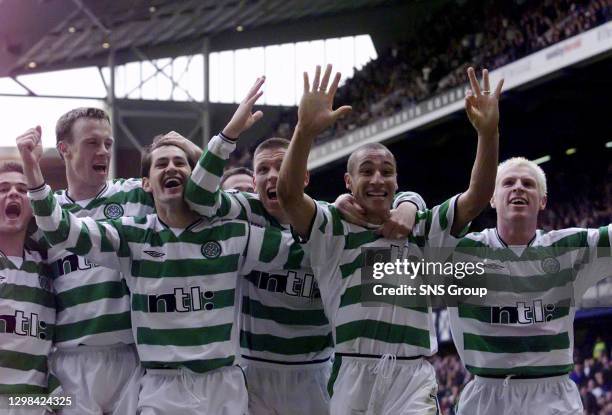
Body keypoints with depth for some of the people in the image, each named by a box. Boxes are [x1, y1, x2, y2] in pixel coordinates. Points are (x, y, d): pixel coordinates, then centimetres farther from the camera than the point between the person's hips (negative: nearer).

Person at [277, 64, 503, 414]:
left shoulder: (423, 228, 15)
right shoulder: (332, 229, 8)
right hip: (352, 376, -1)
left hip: (413, 377, 1)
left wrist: (488, 133, -11)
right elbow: (289, 192, -10)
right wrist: (306, 130, -26)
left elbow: (479, 195, 5)